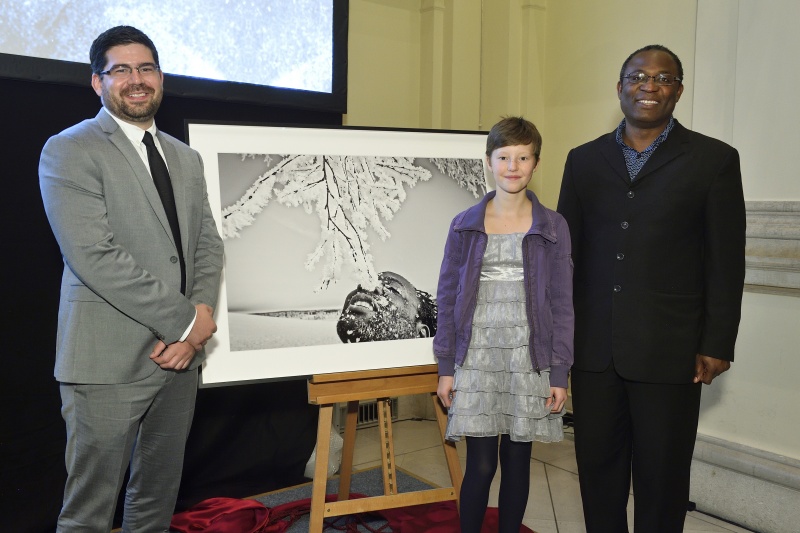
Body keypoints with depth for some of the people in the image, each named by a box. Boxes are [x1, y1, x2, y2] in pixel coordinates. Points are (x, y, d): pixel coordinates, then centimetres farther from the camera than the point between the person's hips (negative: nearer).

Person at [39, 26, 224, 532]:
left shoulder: (186, 158, 15)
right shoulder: (68, 151, -6)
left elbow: (208, 245, 11)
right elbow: (95, 256, -16)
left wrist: (197, 323, -7)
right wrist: (186, 320, -15)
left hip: (181, 351, 6)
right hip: (110, 360, -6)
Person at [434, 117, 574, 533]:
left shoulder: (553, 228, 2)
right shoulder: (465, 226, 3)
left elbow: (561, 304, 2)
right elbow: (448, 298, 4)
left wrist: (560, 373, -1)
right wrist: (446, 367, 2)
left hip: (529, 358, 0)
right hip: (477, 357, 0)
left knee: (517, 461, 10)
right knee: (480, 464, 0)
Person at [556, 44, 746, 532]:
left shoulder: (714, 160, 0)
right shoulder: (585, 160, 9)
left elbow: (726, 263, -2)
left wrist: (717, 345, -6)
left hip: (669, 350, -2)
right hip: (594, 346, 3)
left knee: (661, 474, 9)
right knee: (597, 464, 13)